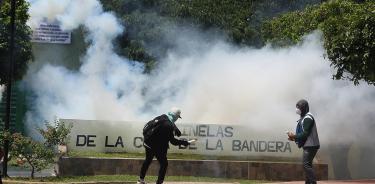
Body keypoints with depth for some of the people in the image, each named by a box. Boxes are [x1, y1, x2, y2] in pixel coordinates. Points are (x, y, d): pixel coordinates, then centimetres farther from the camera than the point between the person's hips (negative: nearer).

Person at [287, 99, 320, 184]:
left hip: (310, 145, -11)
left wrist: (294, 136, -10)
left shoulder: (307, 118, -13)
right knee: (307, 165, 12)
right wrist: (294, 138, 8)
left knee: (306, 164, -16)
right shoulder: (304, 118, 19)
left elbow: (305, 134, -19)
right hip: (308, 145, 11)